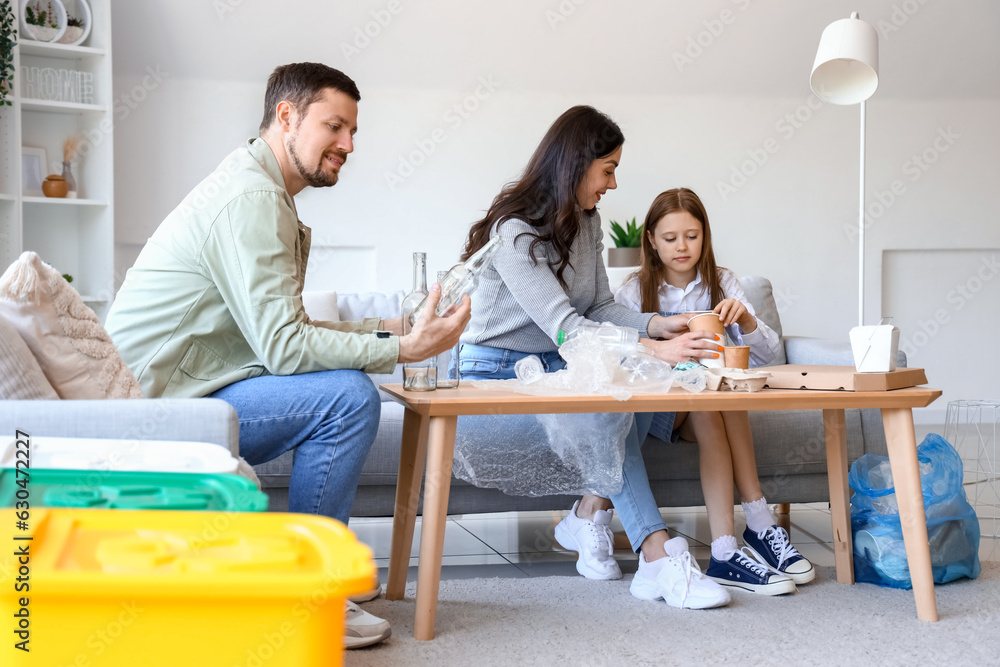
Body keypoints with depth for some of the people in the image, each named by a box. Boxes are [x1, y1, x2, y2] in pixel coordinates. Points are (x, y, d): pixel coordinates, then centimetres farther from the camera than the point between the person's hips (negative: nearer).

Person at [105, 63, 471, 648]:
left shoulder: (263, 193, 16)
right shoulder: (249, 198, -17)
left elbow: (278, 329, 15)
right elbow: (283, 345, -23)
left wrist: (383, 329, 8)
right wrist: (402, 349, -22)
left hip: (165, 397, 11)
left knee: (346, 381, 16)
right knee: (349, 395, -19)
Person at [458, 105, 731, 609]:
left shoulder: (586, 222, 9)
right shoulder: (515, 231, -19)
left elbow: (599, 308, 6)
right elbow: (565, 328, -27)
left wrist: (657, 324, -13)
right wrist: (654, 350, -37)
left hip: (554, 370, 7)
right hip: (495, 377, -7)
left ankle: (589, 514, -15)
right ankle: (657, 555, -32)